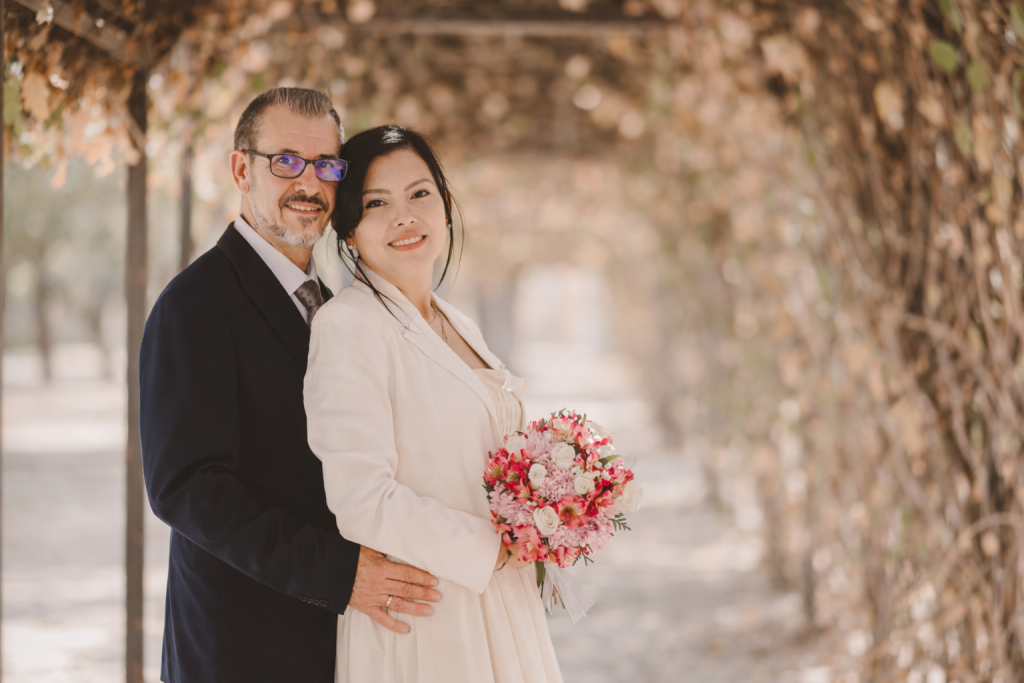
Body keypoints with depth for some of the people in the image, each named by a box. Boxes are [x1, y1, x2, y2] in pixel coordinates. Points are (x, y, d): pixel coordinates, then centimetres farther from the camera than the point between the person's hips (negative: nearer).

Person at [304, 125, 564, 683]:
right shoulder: (347, 324, -13)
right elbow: (362, 501, -21)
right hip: (421, 630, -8)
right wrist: (493, 546, -14)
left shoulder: (459, 329, 12)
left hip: (498, 613, 8)